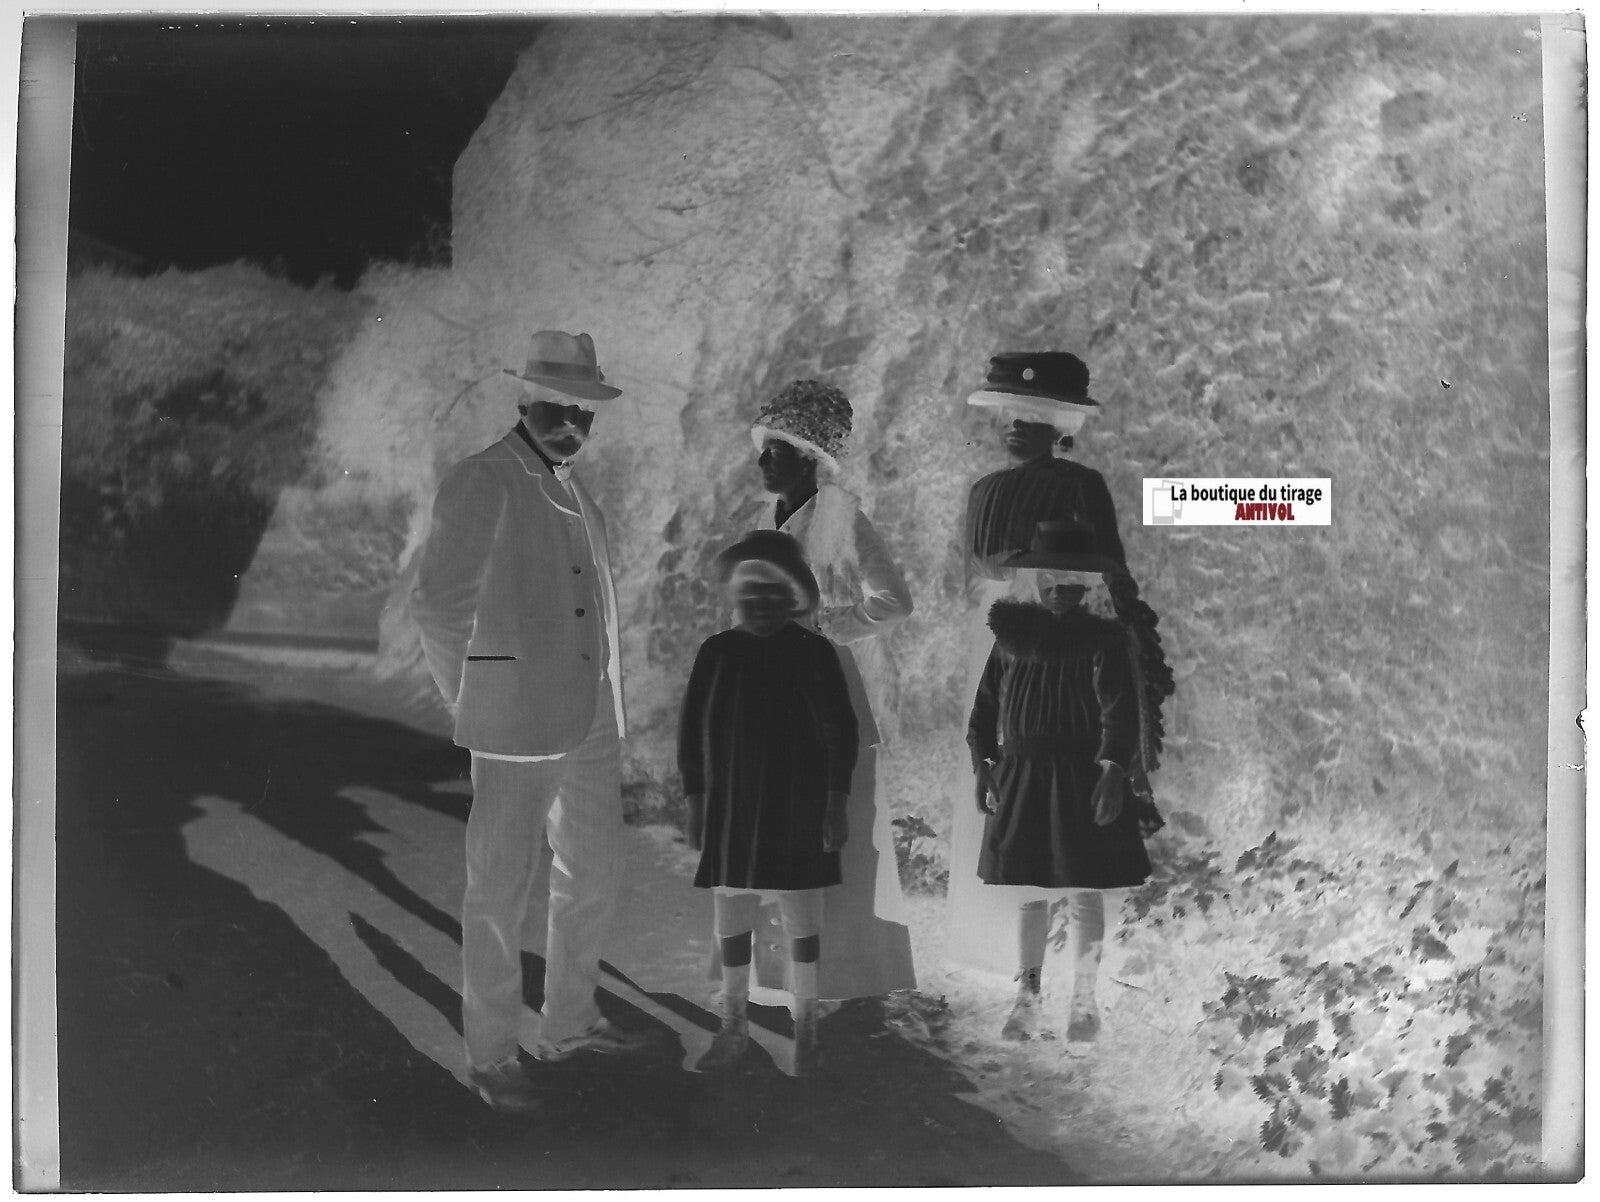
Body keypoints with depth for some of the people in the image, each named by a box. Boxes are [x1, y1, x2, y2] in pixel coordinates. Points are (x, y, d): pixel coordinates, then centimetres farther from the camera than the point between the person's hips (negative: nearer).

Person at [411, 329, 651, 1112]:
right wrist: (473, 705, 0)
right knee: (500, 889, 2)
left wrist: (595, 695, 15)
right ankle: (490, 1056, 15)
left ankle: (568, 1024, 33)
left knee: (593, 872, 16)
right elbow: (438, 605, -8)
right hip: (518, 722, -8)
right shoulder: (480, 484, -10)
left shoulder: (570, 488, 13)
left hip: (589, 717, 8)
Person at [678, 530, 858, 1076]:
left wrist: (837, 804, -6)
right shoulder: (716, 652, 6)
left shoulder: (813, 652, -2)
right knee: (730, 921, 8)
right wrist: (695, 801, 4)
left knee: (801, 923, 3)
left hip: (797, 815, -3)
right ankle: (733, 1027, 22)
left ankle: (805, 1030, 16)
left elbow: (840, 730, -2)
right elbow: (691, 729, 8)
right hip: (729, 814, 3)